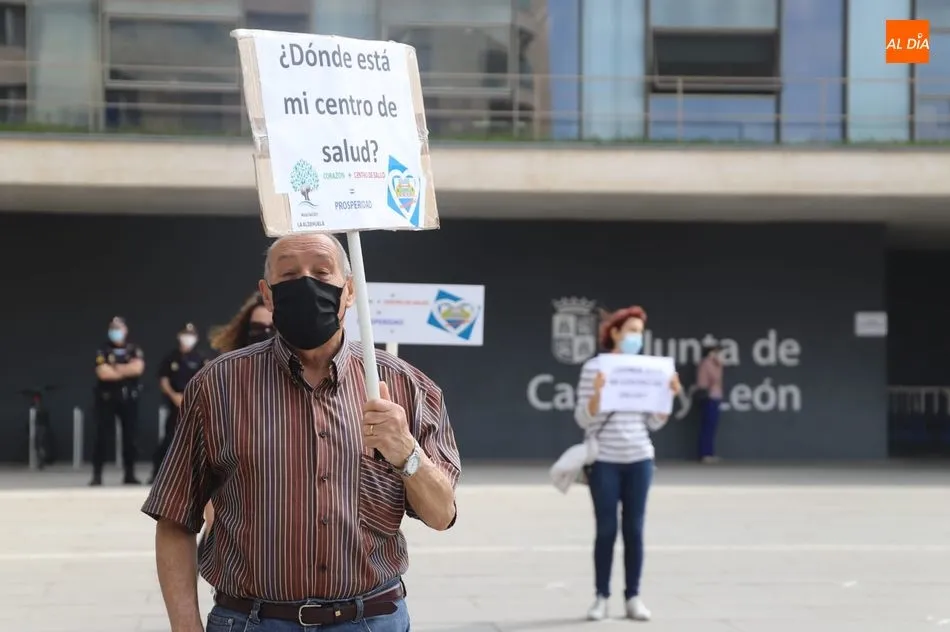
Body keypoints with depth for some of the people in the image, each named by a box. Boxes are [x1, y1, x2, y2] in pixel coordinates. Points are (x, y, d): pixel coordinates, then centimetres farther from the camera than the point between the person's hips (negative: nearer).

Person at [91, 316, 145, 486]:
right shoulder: (103, 351, -1)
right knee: (102, 437, -5)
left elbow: (138, 368, -13)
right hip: (107, 399, -2)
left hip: (129, 399, 2)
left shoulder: (135, 350, 6)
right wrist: (127, 371, -9)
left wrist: (115, 369, -12)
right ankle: (97, 475, -2)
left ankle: (129, 475, 12)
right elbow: (103, 373, -16)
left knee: (130, 437, 4)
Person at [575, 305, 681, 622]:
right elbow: (584, 419, -6)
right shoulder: (594, 367, -4)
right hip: (604, 461, -3)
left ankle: (633, 597, 12)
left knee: (634, 530, 5)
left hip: (639, 459, 3)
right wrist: (597, 393, -22)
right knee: (606, 530, 0)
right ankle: (601, 597, 9)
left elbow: (654, 423, 10)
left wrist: (669, 395, -3)